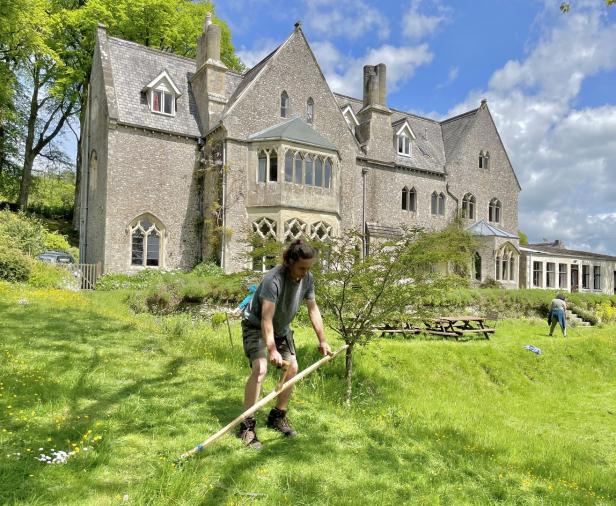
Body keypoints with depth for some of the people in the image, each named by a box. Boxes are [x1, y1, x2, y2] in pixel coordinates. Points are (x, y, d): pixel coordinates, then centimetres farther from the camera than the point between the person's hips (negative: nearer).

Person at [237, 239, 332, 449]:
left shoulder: (307, 278, -12)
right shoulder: (274, 279, -33)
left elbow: (313, 309, -1)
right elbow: (266, 319, -37)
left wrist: (322, 340, -1)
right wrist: (272, 350, -44)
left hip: (282, 328, 7)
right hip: (256, 325, -7)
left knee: (293, 368, 3)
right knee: (260, 368, -23)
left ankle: (278, 416, 21)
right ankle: (246, 426, -13)